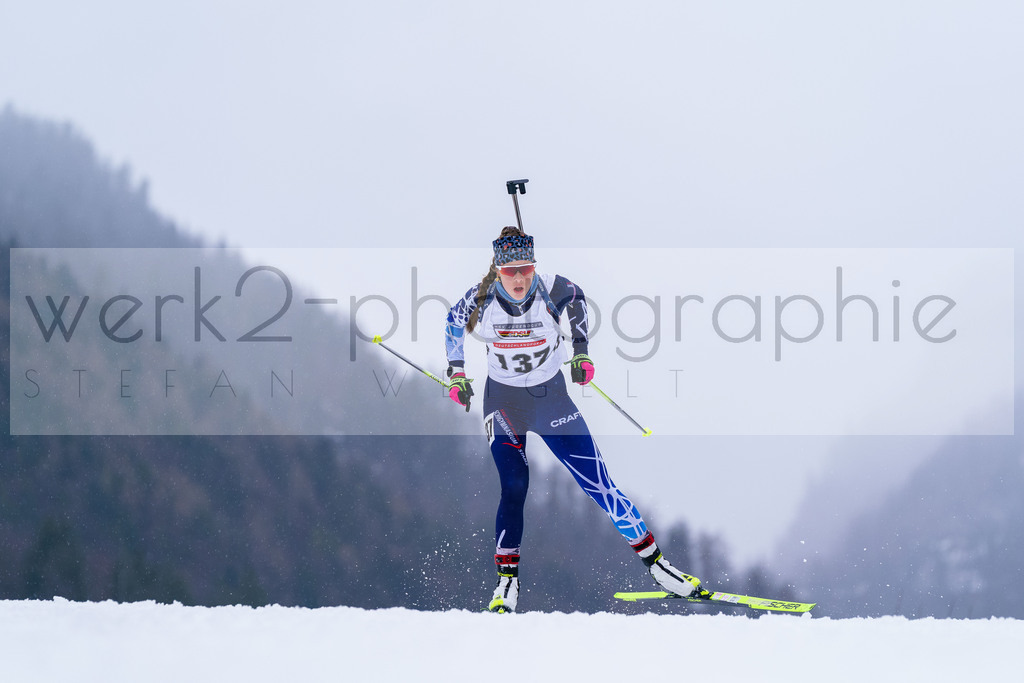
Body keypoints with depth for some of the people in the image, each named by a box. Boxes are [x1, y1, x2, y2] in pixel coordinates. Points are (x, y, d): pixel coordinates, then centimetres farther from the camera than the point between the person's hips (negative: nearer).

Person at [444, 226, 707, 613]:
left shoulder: (552, 292, -20)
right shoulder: (481, 300, -19)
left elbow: (576, 299, 5)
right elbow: (454, 324, 4)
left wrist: (580, 351, 4)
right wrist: (457, 373, 4)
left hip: (551, 397, 0)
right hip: (504, 402, 0)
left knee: (598, 483, -5)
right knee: (513, 489, -15)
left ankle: (655, 562, 2)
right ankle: (507, 582, -2)